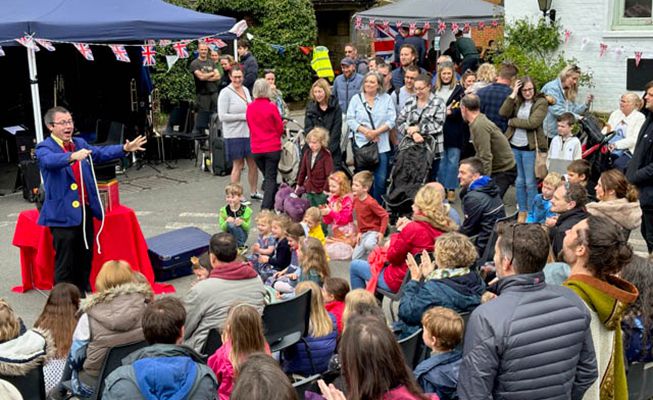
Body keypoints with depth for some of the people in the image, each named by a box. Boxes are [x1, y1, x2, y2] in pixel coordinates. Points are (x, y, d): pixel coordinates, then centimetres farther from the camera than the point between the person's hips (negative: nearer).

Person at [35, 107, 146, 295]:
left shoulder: (80, 143, 13)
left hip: (85, 210, 7)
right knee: (65, 265, -1)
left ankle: (84, 298, 31)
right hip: (63, 214, -7)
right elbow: (50, 160, -29)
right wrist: (72, 157, -48)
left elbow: (101, 153, 5)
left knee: (85, 260, 17)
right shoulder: (44, 148, -8)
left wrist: (125, 148, -10)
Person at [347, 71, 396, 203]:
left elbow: (391, 120, 0)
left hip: (381, 146, 0)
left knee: (381, 180, -2)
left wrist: (376, 132, -13)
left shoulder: (386, 98, 7)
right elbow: (350, 119, 1)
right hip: (361, 144, 0)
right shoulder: (356, 99, 8)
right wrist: (365, 131, -12)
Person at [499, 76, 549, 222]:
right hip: (514, 146, 5)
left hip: (530, 147, -5)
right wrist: (513, 94, -12)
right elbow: (503, 113, -7)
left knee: (530, 183, 4)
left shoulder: (541, 102, -6)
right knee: (519, 182, 14)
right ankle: (522, 212, 25)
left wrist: (512, 121, -7)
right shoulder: (517, 101, 9)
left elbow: (532, 123, -18)